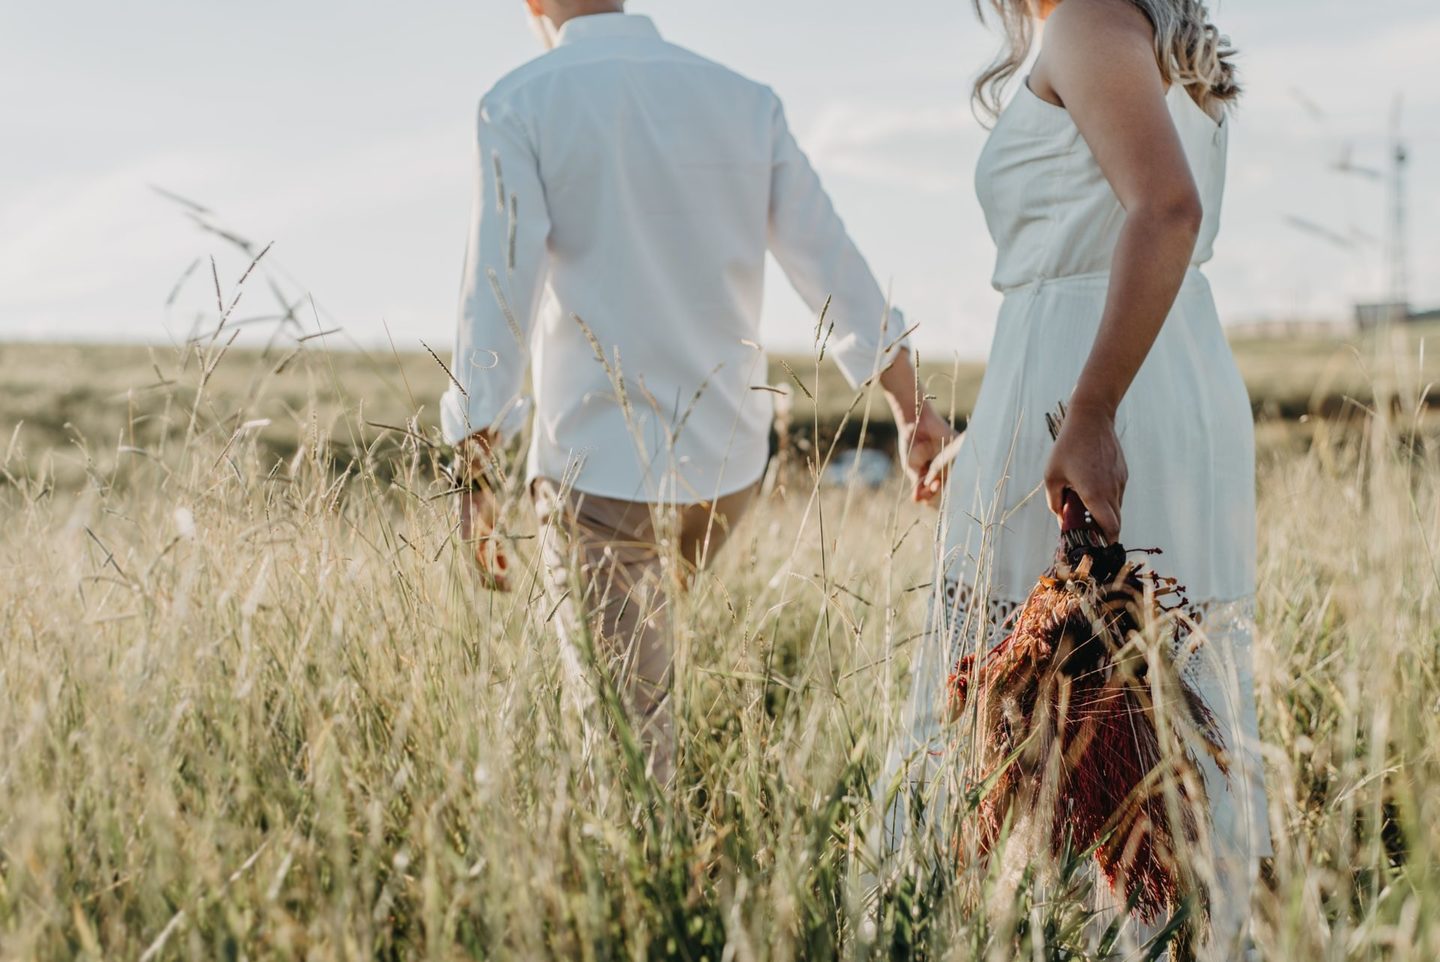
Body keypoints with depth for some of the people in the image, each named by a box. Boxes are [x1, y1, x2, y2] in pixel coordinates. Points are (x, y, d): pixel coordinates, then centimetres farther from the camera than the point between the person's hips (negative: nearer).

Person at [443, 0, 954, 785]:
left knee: (627, 725, 1)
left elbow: (498, 295, -13)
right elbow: (835, 269, 8)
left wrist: (473, 483, -10)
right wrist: (912, 410, 17)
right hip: (728, 460, 5)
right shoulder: (745, 101, 5)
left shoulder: (519, 107, -6)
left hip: (597, 465, -5)